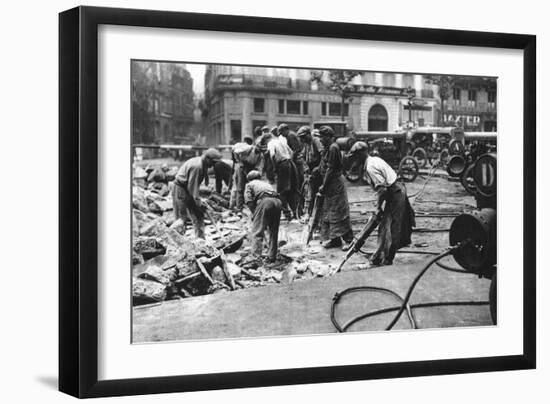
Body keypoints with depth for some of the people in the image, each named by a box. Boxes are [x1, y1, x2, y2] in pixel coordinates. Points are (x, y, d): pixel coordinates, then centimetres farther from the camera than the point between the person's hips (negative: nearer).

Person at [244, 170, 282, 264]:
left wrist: (254, 213, 15)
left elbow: (248, 201, 6)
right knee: (273, 232, 17)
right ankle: (272, 257, 22)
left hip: (264, 201, -5)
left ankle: (256, 257, -10)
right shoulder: (266, 183, 39)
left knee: (257, 232, -2)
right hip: (277, 202, 5)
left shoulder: (250, 185, 23)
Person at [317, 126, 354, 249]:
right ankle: (335, 239, 18)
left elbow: (330, 169, -19)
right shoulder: (329, 148, 12)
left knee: (339, 211, -6)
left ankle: (348, 239, -1)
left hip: (335, 182, -10)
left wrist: (324, 186, -17)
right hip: (331, 184, 10)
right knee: (329, 212, 12)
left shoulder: (333, 148, -17)